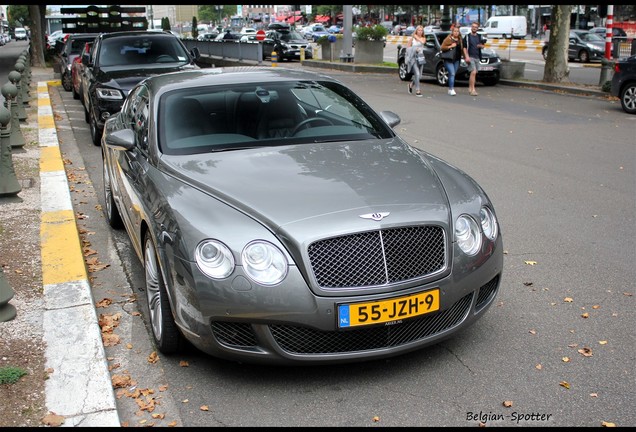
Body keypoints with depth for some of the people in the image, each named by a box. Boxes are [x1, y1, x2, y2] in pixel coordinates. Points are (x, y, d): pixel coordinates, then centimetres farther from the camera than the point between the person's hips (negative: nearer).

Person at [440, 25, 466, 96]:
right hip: (448, 60, -6)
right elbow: (442, 47, -9)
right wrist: (450, 46, -19)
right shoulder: (448, 39, -4)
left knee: (453, 74, 9)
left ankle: (449, 89, 18)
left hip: (457, 60, 6)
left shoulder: (460, 39, 14)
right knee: (452, 73, -17)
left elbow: (462, 49, 25)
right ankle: (451, 89, -19)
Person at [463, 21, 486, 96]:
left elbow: (483, 46, 23)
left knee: (473, 73, 10)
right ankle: (473, 90, -19)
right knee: (473, 72, -17)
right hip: (470, 57, -6)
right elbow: (464, 47, -5)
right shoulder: (467, 36, -1)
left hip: (477, 57, 6)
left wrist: (481, 46, -2)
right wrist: (466, 56, -16)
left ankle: (470, 88, 20)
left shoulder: (479, 37, 15)